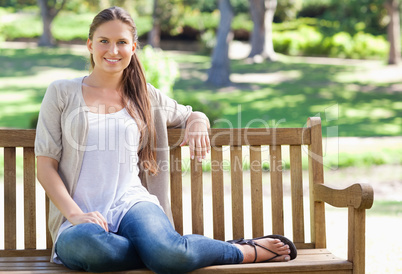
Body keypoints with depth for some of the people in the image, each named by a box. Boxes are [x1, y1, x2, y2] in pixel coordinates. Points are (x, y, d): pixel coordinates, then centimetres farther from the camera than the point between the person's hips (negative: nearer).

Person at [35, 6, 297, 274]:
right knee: (79, 245, -41)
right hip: (80, 219, 0)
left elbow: (194, 115, 34)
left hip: (132, 203, 1)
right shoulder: (62, 93, 10)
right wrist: (75, 214, -12)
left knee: (167, 252, -37)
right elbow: (46, 167, 5)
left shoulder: (145, 96, 17)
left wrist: (197, 122, 7)